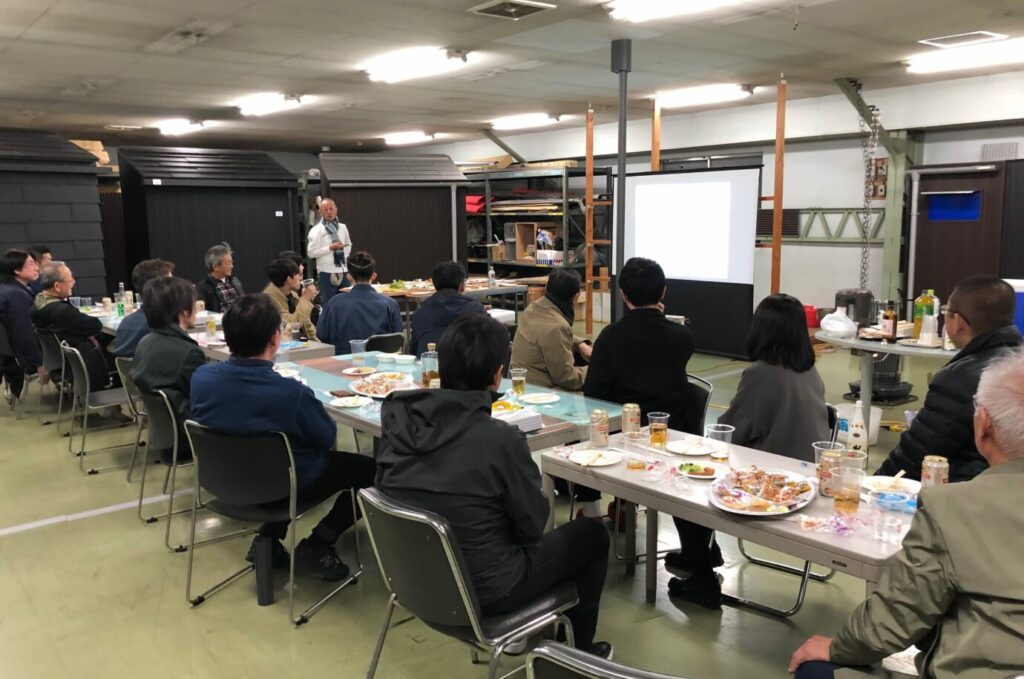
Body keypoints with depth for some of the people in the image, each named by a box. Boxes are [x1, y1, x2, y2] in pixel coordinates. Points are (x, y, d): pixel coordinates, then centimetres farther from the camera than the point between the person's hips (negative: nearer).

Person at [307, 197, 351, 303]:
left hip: (342, 270, 5)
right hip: (327, 272, -5)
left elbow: (348, 244, 23)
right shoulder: (316, 230, -8)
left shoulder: (342, 227, 9)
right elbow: (311, 252, -12)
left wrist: (344, 256, 7)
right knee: (329, 303, 2)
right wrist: (330, 248, -17)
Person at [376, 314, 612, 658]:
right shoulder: (500, 440, -29)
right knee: (591, 533, 16)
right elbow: (532, 525, -15)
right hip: (482, 588, -6)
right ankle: (577, 647, 33)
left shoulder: (397, 419, -13)